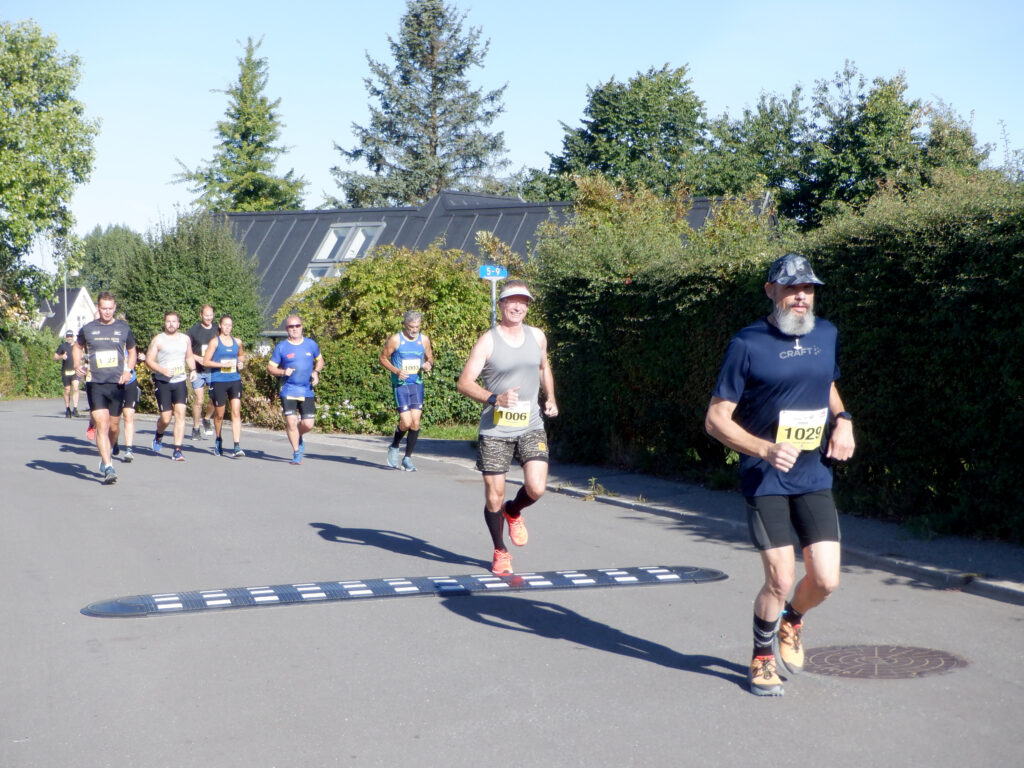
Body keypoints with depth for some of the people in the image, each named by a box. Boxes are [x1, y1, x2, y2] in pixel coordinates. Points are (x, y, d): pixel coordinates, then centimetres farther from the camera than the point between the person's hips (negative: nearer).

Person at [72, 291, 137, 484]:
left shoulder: (123, 329, 7)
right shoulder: (88, 329, 5)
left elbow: (132, 351, 21)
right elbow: (77, 347, 22)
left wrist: (128, 370, 5)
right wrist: (77, 364, 3)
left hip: (117, 384, 2)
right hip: (95, 383, -2)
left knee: (114, 426, 9)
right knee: (101, 424, -13)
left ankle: (105, 457, 35)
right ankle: (108, 468, -17)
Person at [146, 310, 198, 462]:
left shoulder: (185, 339, 14)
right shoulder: (158, 339, 1)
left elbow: (189, 357, 28)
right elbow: (149, 360, -3)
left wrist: (192, 370, 9)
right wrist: (163, 370, -18)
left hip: (180, 381, 3)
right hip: (163, 382, -3)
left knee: (180, 414, -12)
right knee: (166, 418, -3)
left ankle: (177, 450, -11)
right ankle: (158, 435, 33)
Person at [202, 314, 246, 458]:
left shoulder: (237, 342, 10)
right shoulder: (215, 341, -2)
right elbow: (206, 362, -6)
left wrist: (241, 363, 6)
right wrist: (223, 365, -16)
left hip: (235, 380, 2)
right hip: (218, 381, -2)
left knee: (236, 412, -11)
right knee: (219, 414, 9)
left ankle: (237, 447, -16)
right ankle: (218, 441, 34)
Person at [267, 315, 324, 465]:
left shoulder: (311, 344, 6)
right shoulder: (281, 347, 0)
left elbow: (320, 360, 22)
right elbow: (270, 368, 4)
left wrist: (316, 372, 2)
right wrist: (283, 372, -16)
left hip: (307, 391, 2)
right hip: (288, 391, -2)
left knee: (308, 424, -3)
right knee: (291, 422, -11)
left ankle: (298, 437, 32)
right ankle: (296, 453, 8)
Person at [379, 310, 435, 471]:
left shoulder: (424, 340, 6)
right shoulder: (395, 340, -5)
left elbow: (430, 357, 18)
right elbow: (383, 358, 1)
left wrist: (429, 364, -7)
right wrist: (396, 371, -14)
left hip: (417, 384, 4)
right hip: (400, 385, -3)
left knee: (416, 421, -4)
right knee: (406, 422, -12)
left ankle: (408, 457, 9)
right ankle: (394, 447, 18)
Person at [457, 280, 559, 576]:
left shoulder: (537, 336, 8)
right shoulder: (488, 341, -6)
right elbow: (465, 382, -11)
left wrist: (550, 398, 13)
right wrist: (494, 399, -27)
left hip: (531, 427, 3)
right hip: (495, 430, -3)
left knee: (536, 488, -14)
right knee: (494, 497, 1)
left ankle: (514, 512, 21)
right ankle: (500, 552, 24)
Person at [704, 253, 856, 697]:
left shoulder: (827, 335, 7)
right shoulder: (748, 344, -9)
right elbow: (715, 419, -8)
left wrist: (843, 421, 5)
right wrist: (765, 449, -22)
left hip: (814, 477, 4)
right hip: (765, 479, -4)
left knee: (825, 580, -3)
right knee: (780, 581, -7)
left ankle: (792, 621, 32)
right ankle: (762, 656, 21)